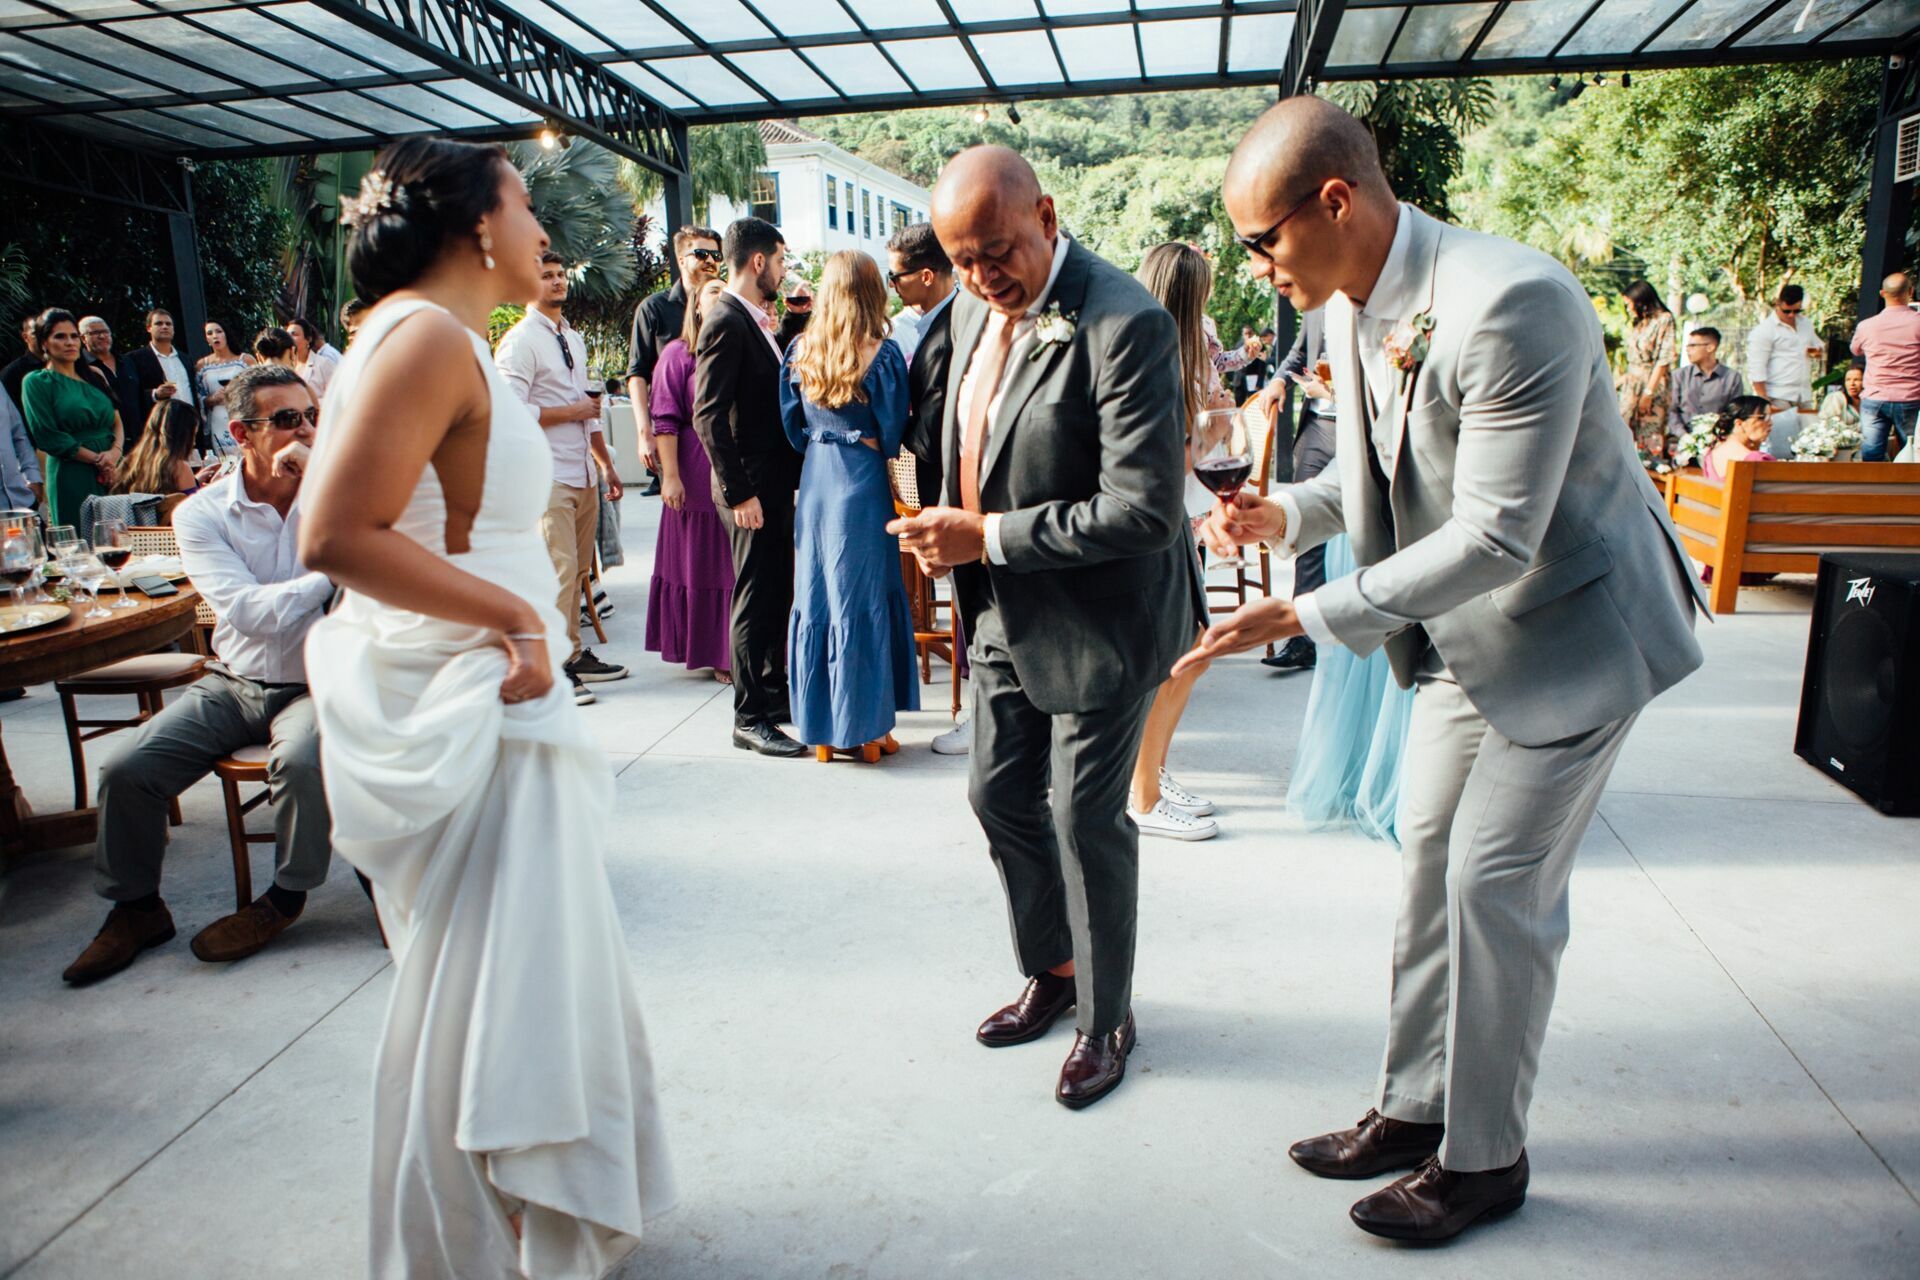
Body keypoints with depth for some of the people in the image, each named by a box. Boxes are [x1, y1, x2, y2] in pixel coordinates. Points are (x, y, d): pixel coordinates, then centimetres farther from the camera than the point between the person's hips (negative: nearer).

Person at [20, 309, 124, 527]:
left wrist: (115, 452, -9)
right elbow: (48, 437, -5)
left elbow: (117, 422, 12)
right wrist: (97, 459, -11)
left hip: (113, 474, 4)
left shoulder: (93, 376, 18)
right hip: (72, 478, -4)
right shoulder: (36, 382, 3)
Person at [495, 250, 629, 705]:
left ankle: (574, 655, 18)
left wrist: (607, 463, 19)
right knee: (559, 569, -9)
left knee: (578, 569, 10)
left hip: (584, 473, 8)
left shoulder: (574, 338, 20)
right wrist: (571, 411, -9)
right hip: (548, 477, -8)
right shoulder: (520, 340, -6)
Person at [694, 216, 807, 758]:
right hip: (753, 487, -9)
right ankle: (750, 718, 7)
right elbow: (708, 414, -20)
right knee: (756, 598, -3)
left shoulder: (755, 319, 13)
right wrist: (738, 491, -22)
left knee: (778, 592, 17)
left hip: (778, 482, 9)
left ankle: (774, 692, 30)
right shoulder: (726, 322, -15)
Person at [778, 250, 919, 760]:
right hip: (862, 485, -4)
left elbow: (792, 423, 8)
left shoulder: (800, 349, 2)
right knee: (862, 599, 4)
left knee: (814, 596, 11)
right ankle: (862, 728, 12)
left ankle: (819, 729, 18)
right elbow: (892, 433, -5)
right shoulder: (883, 354, -10)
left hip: (814, 482, 4)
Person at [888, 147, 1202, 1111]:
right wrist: (948, 531, 5)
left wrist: (987, 539, -22)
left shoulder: (1124, 326, -23)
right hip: (1003, 613, 8)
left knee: (1085, 821, 4)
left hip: (1097, 623, -8)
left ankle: (1107, 1017, 29)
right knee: (998, 796, 17)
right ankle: (1050, 972, 41)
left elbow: (1142, 510, -27)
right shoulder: (975, 307, 4)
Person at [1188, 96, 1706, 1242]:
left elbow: (1493, 537, -29)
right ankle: (1417, 1106, 30)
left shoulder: (1512, 303, -29)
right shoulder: (1349, 307, -2)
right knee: (1430, 859, 13)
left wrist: (1305, 617, -27)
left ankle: (1486, 1157, 19)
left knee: (1495, 884, -3)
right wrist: (1290, 512, -7)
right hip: (1467, 630, 8)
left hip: (1574, 627, -8)